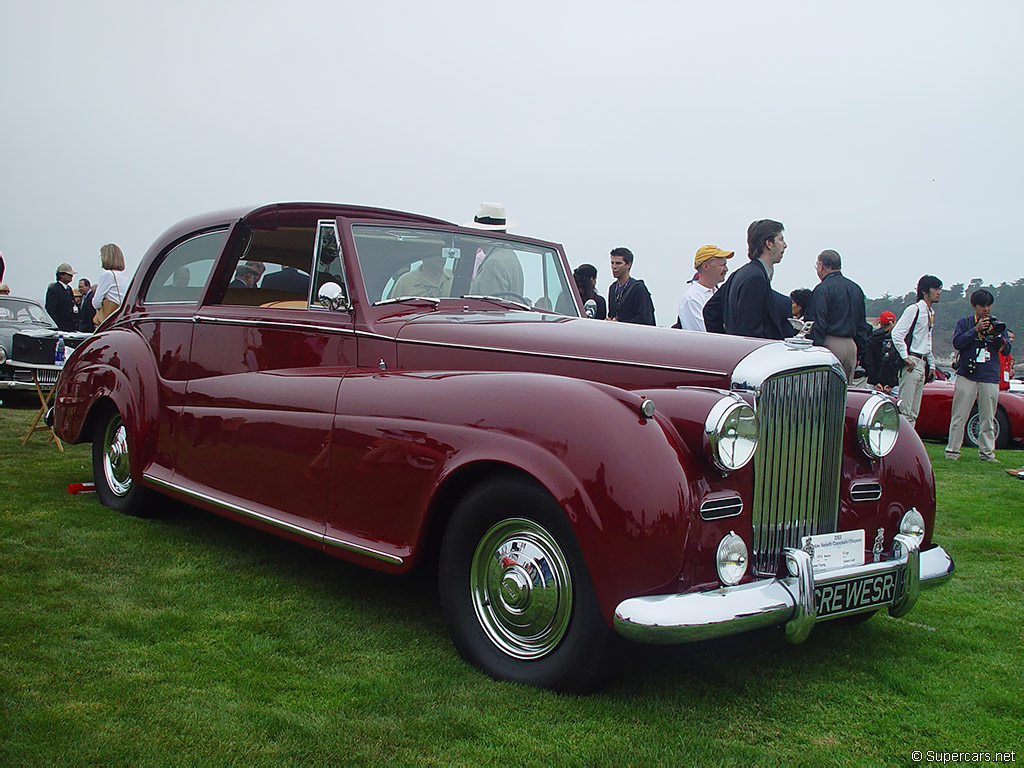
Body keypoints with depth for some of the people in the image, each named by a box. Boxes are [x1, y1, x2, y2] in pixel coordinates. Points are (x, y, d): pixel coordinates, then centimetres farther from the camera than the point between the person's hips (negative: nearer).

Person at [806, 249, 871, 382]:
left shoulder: (822, 289, -8)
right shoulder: (856, 289, 16)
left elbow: (817, 324, -14)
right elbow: (863, 325, 19)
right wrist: (858, 351, 22)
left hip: (830, 344, -7)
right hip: (852, 346, 7)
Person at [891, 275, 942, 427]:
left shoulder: (930, 313, 19)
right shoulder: (914, 309, -8)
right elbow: (896, 333, -16)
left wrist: (932, 365, 20)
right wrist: (905, 358, -19)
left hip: (922, 363, 9)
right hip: (911, 362, -9)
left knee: (913, 413, 7)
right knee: (904, 409, -12)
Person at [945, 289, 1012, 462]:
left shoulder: (998, 325, 14)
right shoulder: (964, 323, 8)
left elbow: (1006, 350, 10)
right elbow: (957, 343, -6)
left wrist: (997, 335, -8)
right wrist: (976, 329, -14)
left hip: (990, 378, 2)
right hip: (967, 375, -2)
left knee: (988, 419, 3)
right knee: (959, 416, -3)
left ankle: (987, 452, 9)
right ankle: (952, 450, 1)